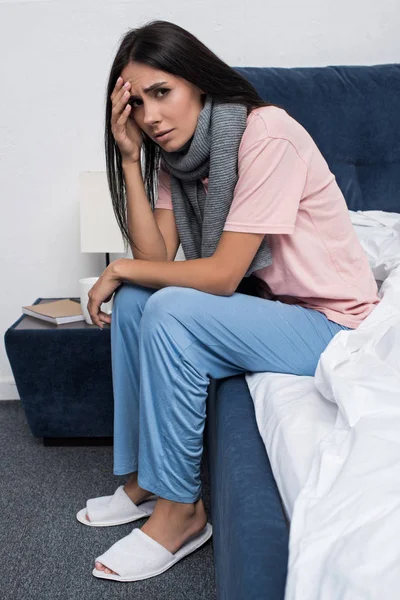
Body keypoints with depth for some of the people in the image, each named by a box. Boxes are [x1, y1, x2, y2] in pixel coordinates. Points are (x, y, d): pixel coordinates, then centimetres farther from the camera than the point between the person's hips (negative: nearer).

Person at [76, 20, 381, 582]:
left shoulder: (266, 133, -22)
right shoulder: (176, 151, 3)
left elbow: (223, 274, -24)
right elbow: (158, 258, -6)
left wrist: (120, 268, -12)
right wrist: (130, 158, -11)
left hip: (333, 322, -8)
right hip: (264, 302, 8)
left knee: (170, 313, -25)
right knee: (134, 300, -3)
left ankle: (181, 512, -9)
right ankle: (143, 478, 7)